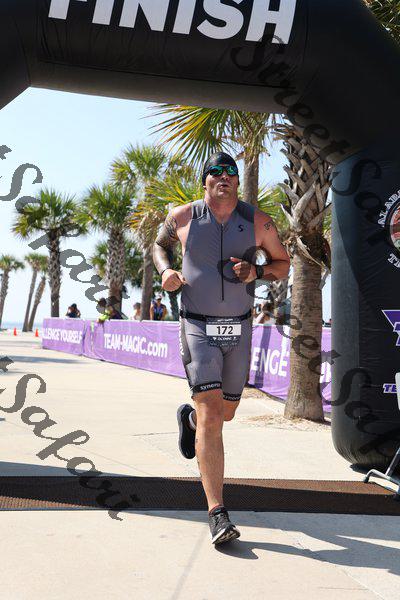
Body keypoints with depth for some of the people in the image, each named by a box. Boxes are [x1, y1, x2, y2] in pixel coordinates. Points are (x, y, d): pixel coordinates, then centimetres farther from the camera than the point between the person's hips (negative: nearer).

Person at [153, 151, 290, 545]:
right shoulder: (183, 217, -1)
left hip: (239, 330, 3)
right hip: (198, 328, -3)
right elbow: (160, 245, 19)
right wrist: (165, 271, -3)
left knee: (225, 413, 16)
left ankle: (189, 419, 53)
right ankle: (217, 514, -12)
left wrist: (256, 272, -11)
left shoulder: (258, 222, 1)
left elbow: (283, 264, 11)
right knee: (211, 415, -15)